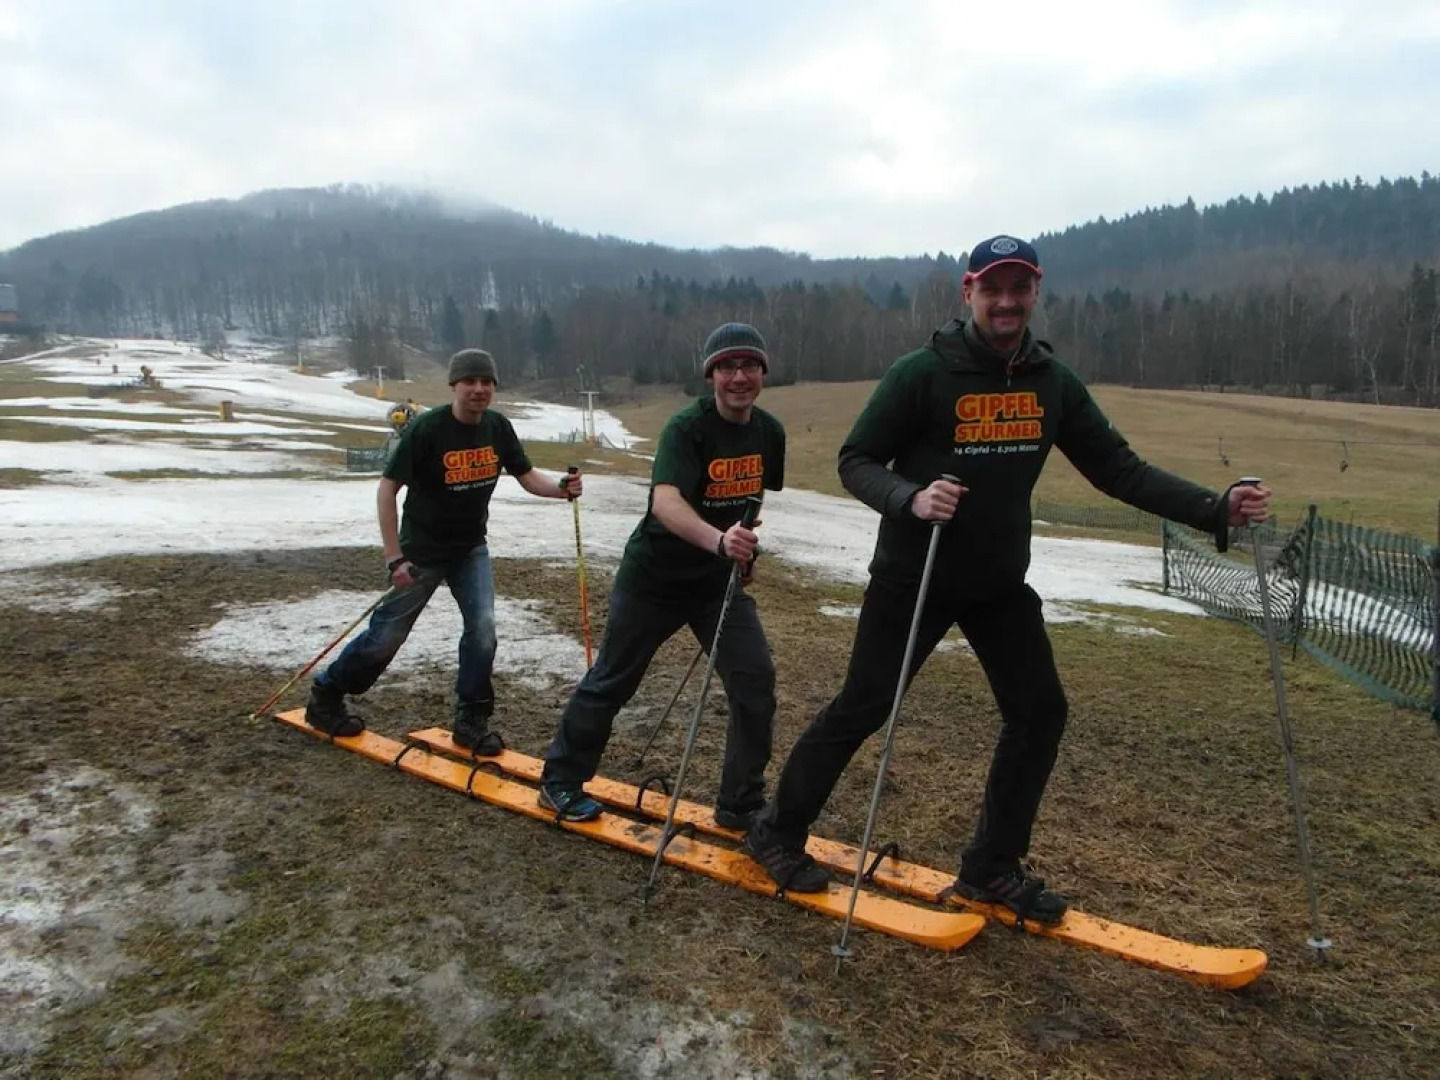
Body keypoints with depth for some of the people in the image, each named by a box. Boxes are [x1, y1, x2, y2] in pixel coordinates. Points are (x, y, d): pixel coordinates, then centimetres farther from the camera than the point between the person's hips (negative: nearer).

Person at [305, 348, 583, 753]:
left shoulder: (498, 428, -7)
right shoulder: (426, 428, -22)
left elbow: (527, 476, -1)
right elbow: (387, 489, -19)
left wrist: (562, 488, -24)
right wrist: (394, 558, -22)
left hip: (471, 549, 4)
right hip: (421, 551, -4)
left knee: (483, 628, -8)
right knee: (387, 636, 5)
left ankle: (471, 721, 9)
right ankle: (324, 696, 29)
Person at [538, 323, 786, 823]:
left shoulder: (770, 432, -3)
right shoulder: (686, 427, -22)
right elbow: (665, 502, -38)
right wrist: (718, 540, -54)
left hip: (720, 580, 5)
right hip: (653, 577, -5)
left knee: (756, 681, -4)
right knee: (611, 682, 8)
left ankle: (741, 805, 13)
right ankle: (560, 781, 30)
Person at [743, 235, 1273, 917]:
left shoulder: (1053, 383, 1)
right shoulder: (922, 373, -14)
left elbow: (1118, 468, 3)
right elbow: (855, 461, -12)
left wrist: (1214, 509, -7)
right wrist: (910, 499, -32)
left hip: (1000, 583, 6)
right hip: (912, 578, -5)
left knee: (1040, 711, 4)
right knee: (861, 710, 1)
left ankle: (992, 869, 22)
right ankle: (778, 834, 22)